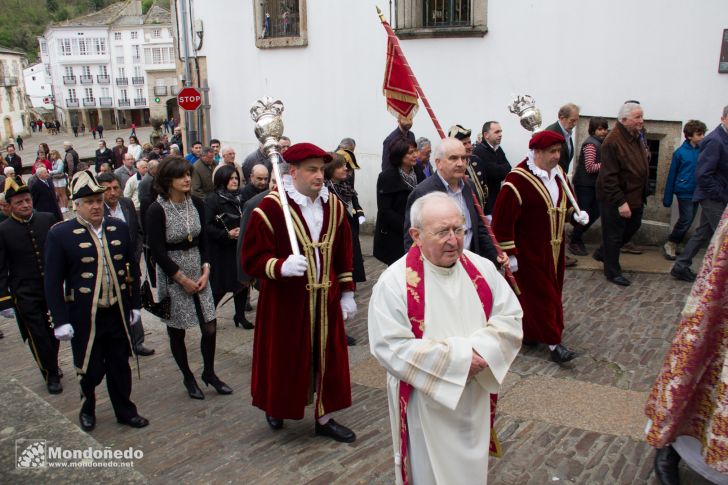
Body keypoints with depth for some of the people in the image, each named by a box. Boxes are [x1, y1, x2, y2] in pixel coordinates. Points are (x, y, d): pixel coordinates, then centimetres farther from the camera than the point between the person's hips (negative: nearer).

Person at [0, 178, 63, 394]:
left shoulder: (48, 219, -3)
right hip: (25, 295, -2)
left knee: (53, 332, 16)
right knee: (38, 336, 4)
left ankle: (51, 365, 38)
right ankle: (51, 374, 21)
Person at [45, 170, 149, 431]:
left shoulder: (119, 228, 4)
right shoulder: (60, 234, -7)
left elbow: (131, 269, 11)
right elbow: (53, 282, -7)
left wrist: (135, 304, 11)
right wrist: (60, 321, -9)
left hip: (118, 313, 3)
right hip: (84, 318, -3)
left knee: (120, 366, 13)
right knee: (92, 369, 9)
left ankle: (125, 410, 33)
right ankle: (88, 406, 38)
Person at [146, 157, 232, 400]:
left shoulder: (197, 204, 0)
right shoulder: (156, 210, -14)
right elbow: (157, 252, -13)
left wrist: (206, 270, -4)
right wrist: (183, 280, -11)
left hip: (198, 272, 4)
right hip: (172, 277, -4)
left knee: (210, 327, 3)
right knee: (177, 332, 7)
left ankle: (209, 372, 25)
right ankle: (188, 378, 27)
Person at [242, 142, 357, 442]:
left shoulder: (333, 206, 3)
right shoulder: (271, 208, -15)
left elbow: (344, 255, 11)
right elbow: (252, 260, -13)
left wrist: (347, 293, 10)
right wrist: (282, 266, -31)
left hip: (325, 301, 4)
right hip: (286, 302, -4)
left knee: (328, 358, 10)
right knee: (284, 358, 11)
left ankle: (324, 417, 28)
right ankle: (276, 408, 39)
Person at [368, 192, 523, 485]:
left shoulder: (482, 269, -3)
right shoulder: (395, 282, -19)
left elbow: (511, 317, -1)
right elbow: (390, 346, -23)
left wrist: (481, 351, -20)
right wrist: (457, 358, -23)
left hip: (476, 398, 5)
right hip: (426, 404, -4)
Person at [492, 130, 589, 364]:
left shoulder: (558, 173, 5)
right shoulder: (518, 180, -20)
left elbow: (566, 201, 21)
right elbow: (502, 220, -20)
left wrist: (575, 214, -1)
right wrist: (509, 254, -18)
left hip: (553, 248, 8)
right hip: (529, 252, -8)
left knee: (551, 291, 15)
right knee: (539, 294, -1)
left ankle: (529, 333, 31)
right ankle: (553, 342, 8)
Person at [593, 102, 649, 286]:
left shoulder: (636, 138, 9)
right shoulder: (613, 141, -21)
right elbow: (609, 177, -24)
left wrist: (642, 195, 17)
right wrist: (620, 202, -24)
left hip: (635, 197, 9)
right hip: (615, 201, -9)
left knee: (632, 227, 20)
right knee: (613, 234, 4)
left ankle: (602, 253, 39)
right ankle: (612, 271, 19)